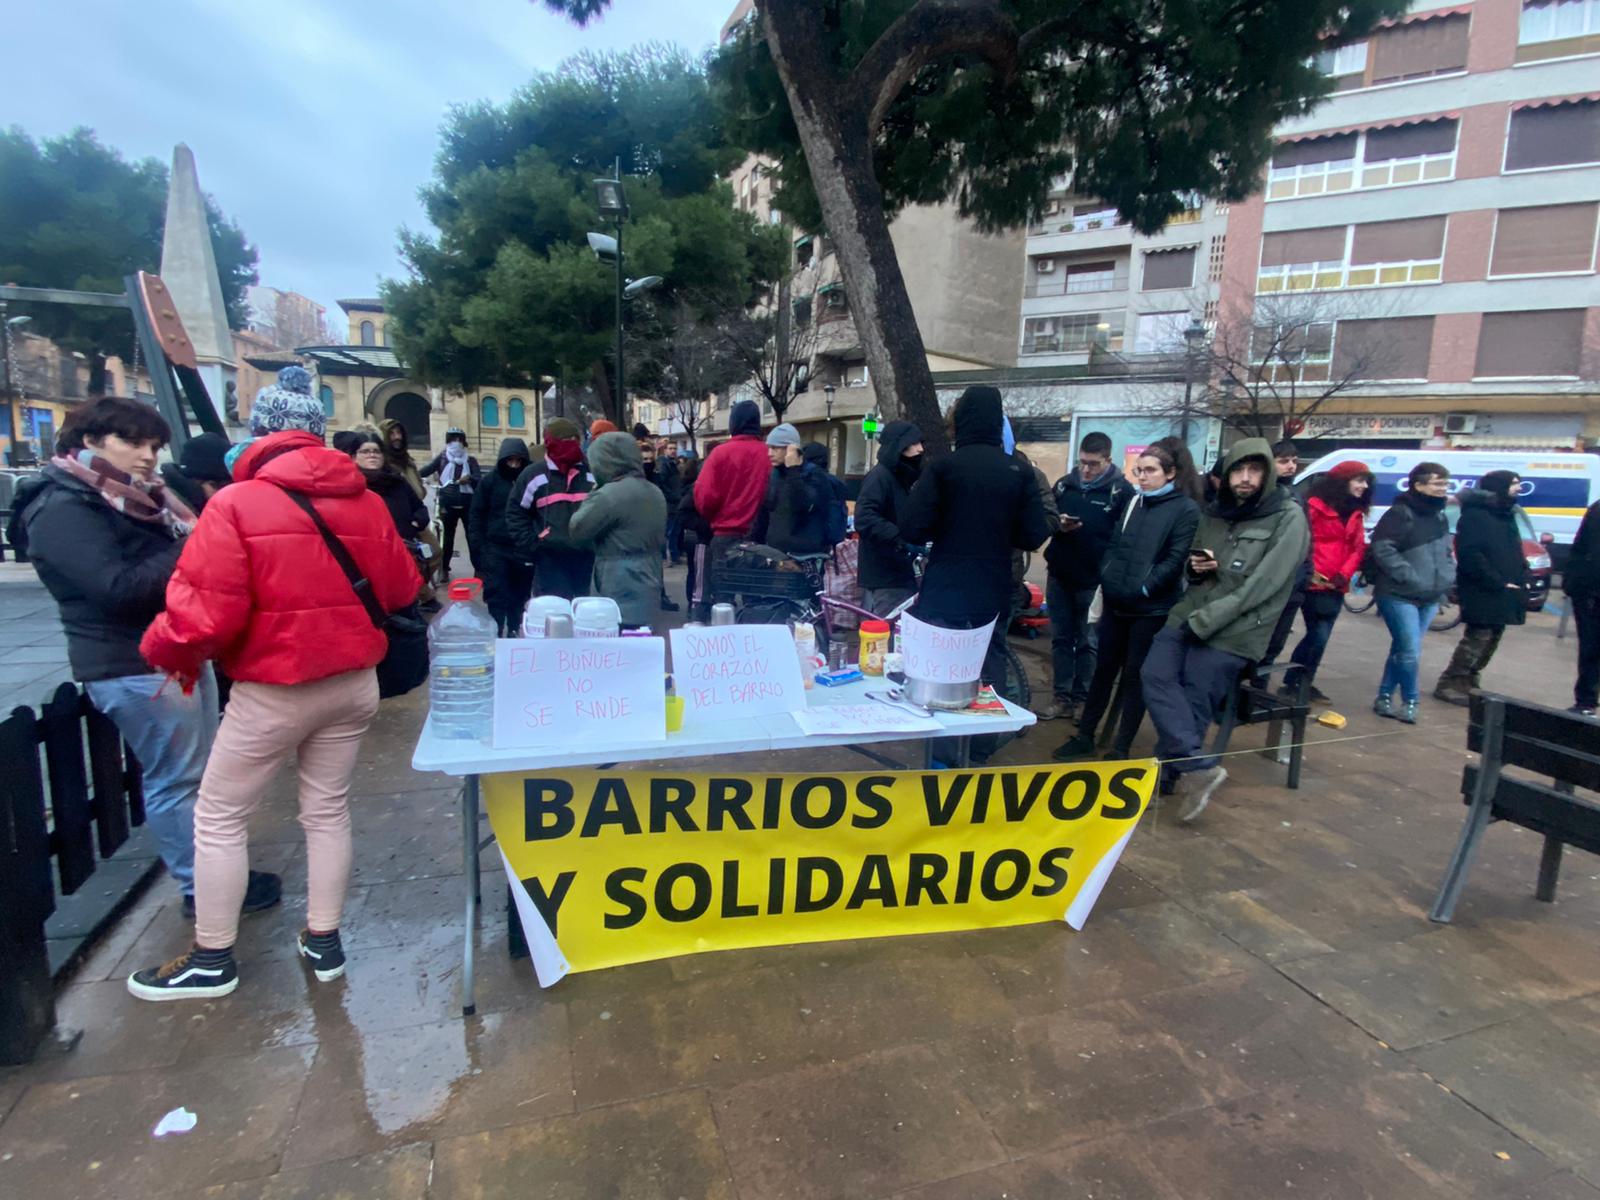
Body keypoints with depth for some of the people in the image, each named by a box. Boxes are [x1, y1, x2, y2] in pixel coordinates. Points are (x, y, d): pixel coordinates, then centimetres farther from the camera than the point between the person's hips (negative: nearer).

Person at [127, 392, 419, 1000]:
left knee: (219, 816, 14)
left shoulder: (235, 504, -14)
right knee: (328, 808, 16)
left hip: (273, 690, -4)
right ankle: (323, 940, 27)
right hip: (354, 682, 5)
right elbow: (401, 589, 5)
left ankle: (212, 959, 26)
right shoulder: (366, 501, -1)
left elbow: (207, 609, -17)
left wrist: (167, 649, 3)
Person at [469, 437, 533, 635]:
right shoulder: (489, 481, 0)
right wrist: (480, 547, -6)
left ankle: (514, 634, 26)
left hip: (524, 550, 1)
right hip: (496, 549, -1)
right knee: (497, 597, -2)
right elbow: (476, 515, 2)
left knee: (519, 597, 12)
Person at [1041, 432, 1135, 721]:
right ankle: (1063, 698, 17)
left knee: (1087, 642, 6)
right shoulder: (1064, 484, 6)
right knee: (1061, 638, 9)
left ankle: (1082, 700, 16)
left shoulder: (1122, 490, -6)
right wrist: (1058, 526, -10)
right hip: (1059, 575, 4)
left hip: (1094, 580, -4)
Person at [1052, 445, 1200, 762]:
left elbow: (1175, 559, -11)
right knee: (1104, 669, 12)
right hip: (1116, 604, 5)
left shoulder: (1186, 509, -4)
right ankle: (1085, 737, 23)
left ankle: (1121, 748, 16)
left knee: (1135, 676, 4)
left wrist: (1142, 589, -15)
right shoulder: (1133, 503, 12)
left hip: (1151, 608, -5)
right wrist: (1106, 583, 4)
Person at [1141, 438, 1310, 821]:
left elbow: (1263, 585, -13)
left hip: (1233, 632, -5)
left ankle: (1166, 779, 4)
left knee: (1193, 705, -8)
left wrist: (1203, 620, -17)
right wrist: (1195, 567, 0)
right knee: (1156, 677, -14)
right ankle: (1199, 768, -9)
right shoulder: (1213, 512, 15)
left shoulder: (1288, 518, -4)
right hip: (1188, 617, 5)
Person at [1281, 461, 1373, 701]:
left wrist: (1344, 574, -6)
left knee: (1320, 636, 11)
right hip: (1314, 583, -7)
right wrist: (1309, 573, -16)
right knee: (1318, 636, -9)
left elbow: (1358, 548, 9)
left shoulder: (1355, 513, 15)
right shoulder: (1316, 505, -7)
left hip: (1336, 586, 7)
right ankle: (1293, 683, 4)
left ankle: (1302, 683, 22)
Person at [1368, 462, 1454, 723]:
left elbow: (1446, 553, 25)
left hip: (1430, 597, 8)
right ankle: (1410, 701, 7)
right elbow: (1383, 549, -19)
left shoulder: (1439, 517, 14)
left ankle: (1385, 697, 21)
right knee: (1410, 651, -10)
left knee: (1402, 649, 11)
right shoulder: (1400, 513, -12)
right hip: (1399, 595, -8)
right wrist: (1412, 578, -21)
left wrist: (1447, 579, 9)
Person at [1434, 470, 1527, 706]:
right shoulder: (1475, 515, -11)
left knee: (1493, 637, 10)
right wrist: (1497, 583, -19)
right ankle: (1449, 684, -5)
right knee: (1479, 637, -10)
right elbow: (1470, 555, -19)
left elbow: (1514, 553, 23)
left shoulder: (1507, 514, 17)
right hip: (1482, 592, -9)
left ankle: (1469, 682, 19)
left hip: (1503, 592, 9)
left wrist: (1522, 579, 7)